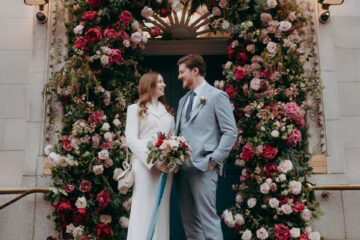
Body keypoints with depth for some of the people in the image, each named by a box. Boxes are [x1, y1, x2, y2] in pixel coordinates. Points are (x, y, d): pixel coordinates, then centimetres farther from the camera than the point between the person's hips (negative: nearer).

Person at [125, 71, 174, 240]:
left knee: (162, 210, 6)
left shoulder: (168, 111, 20)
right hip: (144, 165, -4)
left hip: (166, 167, 4)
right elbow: (131, 139, -4)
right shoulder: (135, 109, 6)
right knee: (144, 209, -3)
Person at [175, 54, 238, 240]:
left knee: (208, 219, -6)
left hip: (203, 168, -7)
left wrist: (213, 160, -12)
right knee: (189, 220, 12)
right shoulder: (184, 100, 20)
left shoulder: (217, 96, -2)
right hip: (182, 168, 7)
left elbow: (231, 132, -7)